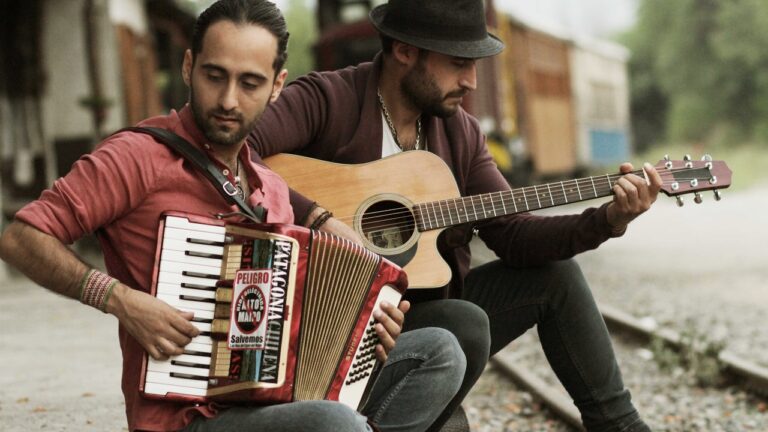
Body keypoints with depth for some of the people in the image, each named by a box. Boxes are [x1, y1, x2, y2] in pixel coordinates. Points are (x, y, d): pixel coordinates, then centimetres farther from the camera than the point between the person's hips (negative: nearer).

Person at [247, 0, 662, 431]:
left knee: (556, 273, 1)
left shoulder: (461, 131, 6)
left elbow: (511, 233, 3)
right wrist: (317, 217, -36)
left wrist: (608, 220, -10)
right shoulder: (324, 100, -14)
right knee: (463, 327, -31)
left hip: (429, 303, 7)